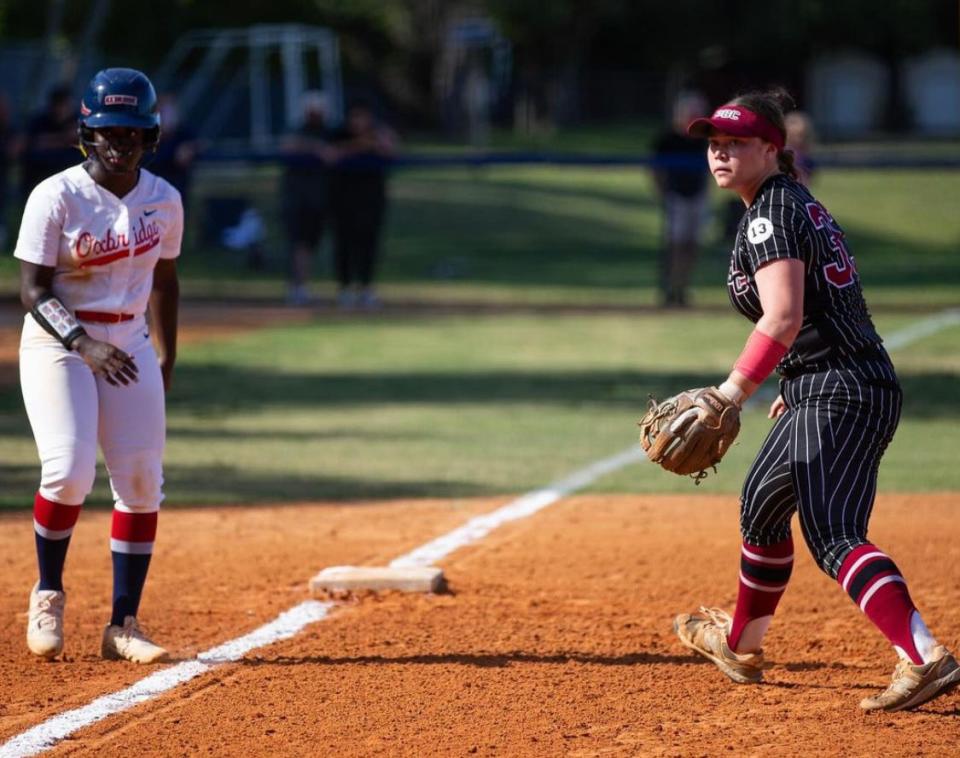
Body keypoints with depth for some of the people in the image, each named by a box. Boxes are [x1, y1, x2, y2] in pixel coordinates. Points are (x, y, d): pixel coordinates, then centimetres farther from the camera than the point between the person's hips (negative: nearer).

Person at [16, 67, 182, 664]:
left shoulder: (164, 200, 2)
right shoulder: (56, 197, -12)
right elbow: (35, 290, -13)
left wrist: (166, 359, 13)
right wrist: (83, 345, -26)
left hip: (130, 345, 5)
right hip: (57, 343, -5)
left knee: (142, 481, -4)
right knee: (69, 470, -20)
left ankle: (123, 626, 4)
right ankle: (48, 594, 5)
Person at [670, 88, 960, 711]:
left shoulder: (771, 214, -11)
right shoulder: (802, 203, 19)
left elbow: (784, 319, -25)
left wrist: (732, 394, -28)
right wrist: (798, 387, 32)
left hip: (836, 396, -11)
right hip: (868, 390, 11)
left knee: (833, 535, -22)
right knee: (763, 505, 27)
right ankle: (741, 645, 46)